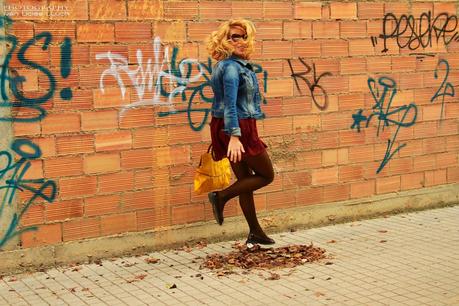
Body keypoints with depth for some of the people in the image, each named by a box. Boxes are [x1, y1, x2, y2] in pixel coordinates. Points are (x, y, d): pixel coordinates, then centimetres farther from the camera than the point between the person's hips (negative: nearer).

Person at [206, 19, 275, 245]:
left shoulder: (236, 65, 14)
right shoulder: (232, 67, -17)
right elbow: (230, 104, -26)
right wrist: (234, 137, -33)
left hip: (226, 127, 10)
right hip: (239, 127, -10)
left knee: (246, 179, 15)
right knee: (266, 175, 5)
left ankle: (255, 233, 23)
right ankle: (221, 196, -4)